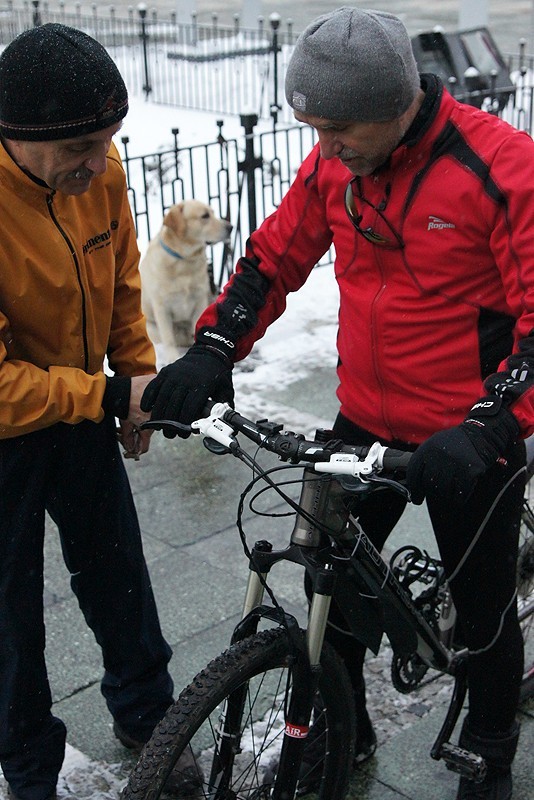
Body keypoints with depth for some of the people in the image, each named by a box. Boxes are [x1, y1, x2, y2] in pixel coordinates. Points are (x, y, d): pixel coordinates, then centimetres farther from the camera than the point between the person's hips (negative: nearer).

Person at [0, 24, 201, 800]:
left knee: (119, 578, 19)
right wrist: (110, 396, -27)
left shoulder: (99, 171, -13)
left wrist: (140, 384, 10)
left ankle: (147, 720, 44)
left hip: (83, 415, 5)